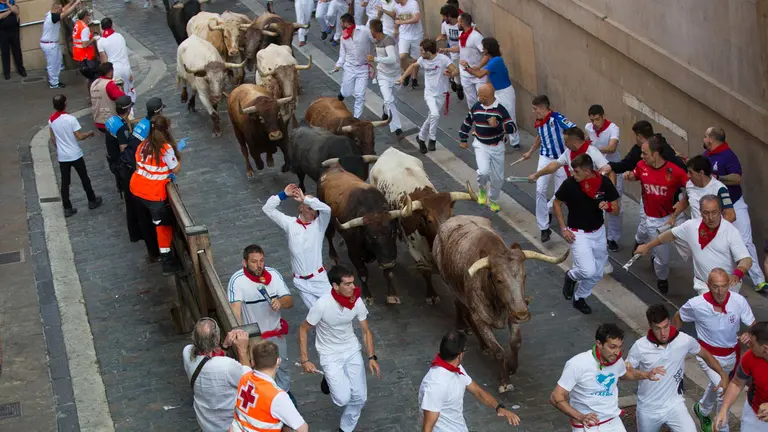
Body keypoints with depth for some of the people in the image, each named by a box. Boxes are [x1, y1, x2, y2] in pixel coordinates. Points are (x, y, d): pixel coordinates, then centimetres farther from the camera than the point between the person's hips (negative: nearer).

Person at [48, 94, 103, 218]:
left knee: (65, 182, 10)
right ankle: (92, 201, 29)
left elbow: (52, 138, 7)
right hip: (75, 155, -4)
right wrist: (90, 133, 2)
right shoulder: (71, 119, -21)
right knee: (84, 178, 15)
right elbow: (80, 137, -17)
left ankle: (67, 208, 12)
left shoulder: (51, 120, -4)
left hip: (62, 156, 4)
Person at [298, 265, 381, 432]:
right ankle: (329, 380, 20)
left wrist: (372, 357, -12)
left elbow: (366, 331, -2)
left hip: (352, 350, 4)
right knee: (343, 398, -14)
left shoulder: (357, 302, -16)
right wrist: (305, 360, -17)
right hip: (330, 355, -4)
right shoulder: (322, 305, -28)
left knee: (360, 397, 0)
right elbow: (303, 330, -14)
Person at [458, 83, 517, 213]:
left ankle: (493, 200, 36)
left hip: (497, 147, 0)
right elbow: (467, 123, 12)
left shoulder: (500, 110, -15)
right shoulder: (476, 108, -5)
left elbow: (513, 127, -18)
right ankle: (482, 190, 10)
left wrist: (497, 125, -33)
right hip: (481, 146, 0)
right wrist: (463, 140, 17)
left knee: (498, 178, 10)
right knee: (484, 171, -24)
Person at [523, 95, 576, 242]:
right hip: (545, 158, 4)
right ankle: (544, 228, -1)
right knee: (540, 190, -8)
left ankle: (548, 209, 40)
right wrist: (530, 152, 31)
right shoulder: (538, 123, 1)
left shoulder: (557, 118, -20)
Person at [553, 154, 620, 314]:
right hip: (578, 233, -3)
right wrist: (564, 228, -8)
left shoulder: (605, 183, -16)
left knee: (597, 274, 12)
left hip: (598, 232, 3)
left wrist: (608, 207, -29)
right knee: (588, 271, -19)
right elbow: (556, 203, -2)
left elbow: (616, 210, -6)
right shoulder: (569, 184, -20)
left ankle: (579, 298, 36)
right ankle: (571, 276, 15)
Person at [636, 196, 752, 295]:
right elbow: (671, 234, 14)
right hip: (703, 285, 2)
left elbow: (746, 259, -17)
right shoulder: (691, 226, -5)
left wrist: (737, 274, -38)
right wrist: (648, 246, 22)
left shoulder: (731, 231, -14)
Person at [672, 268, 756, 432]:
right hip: (708, 354, -4)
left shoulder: (739, 301, -23)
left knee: (716, 386, 28)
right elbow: (678, 318, -6)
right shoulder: (696, 304, -26)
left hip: (731, 354, 4)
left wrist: (750, 335, -37)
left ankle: (702, 410, 59)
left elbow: (754, 326, -14)